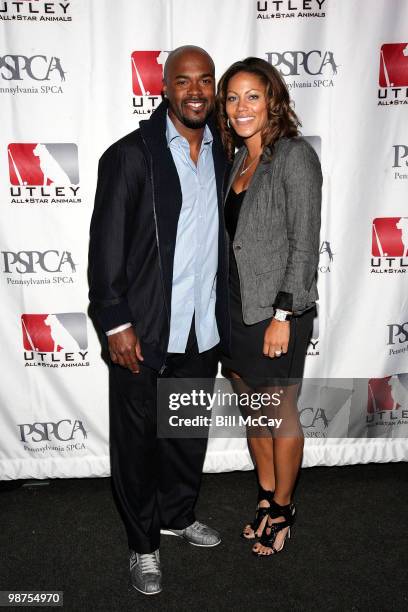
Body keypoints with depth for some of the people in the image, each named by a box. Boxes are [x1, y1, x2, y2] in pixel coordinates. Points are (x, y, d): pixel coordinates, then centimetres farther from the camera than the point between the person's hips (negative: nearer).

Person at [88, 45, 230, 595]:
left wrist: (224, 316, 12)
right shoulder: (130, 155, -9)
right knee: (137, 437, 10)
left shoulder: (222, 153, 7)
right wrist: (117, 324, -13)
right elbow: (106, 245, -10)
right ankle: (143, 541, 31)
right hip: (143, 332, -5)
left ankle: (177, 514, 44)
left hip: (203, 328, 5)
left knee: (191, 431, 19)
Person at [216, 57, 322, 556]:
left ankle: (283, 509, 29)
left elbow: (305, 243, -15)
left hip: (276, 310, -7)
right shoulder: (239, 158, 10)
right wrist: (223, 304, 12)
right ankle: (267, 497, 36)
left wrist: (283, 315, -18)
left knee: (279, 414, 8)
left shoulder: (295, 156, -11)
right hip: (236, 307, 7)